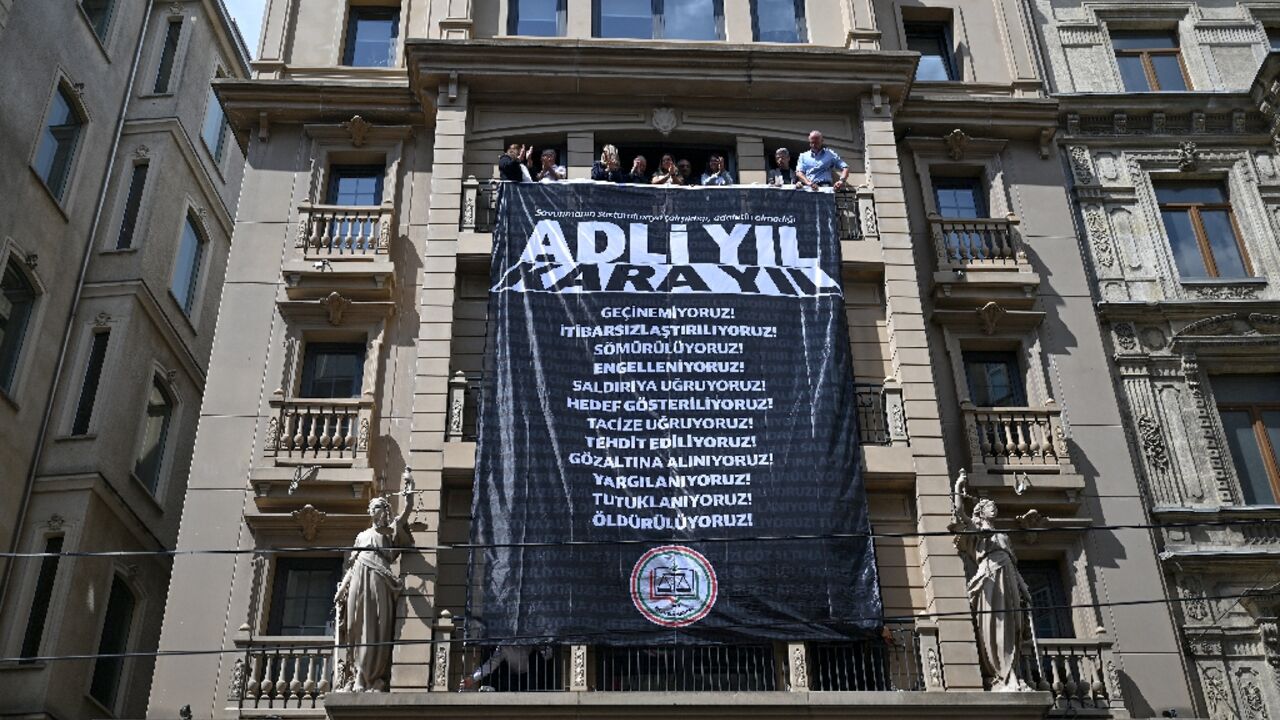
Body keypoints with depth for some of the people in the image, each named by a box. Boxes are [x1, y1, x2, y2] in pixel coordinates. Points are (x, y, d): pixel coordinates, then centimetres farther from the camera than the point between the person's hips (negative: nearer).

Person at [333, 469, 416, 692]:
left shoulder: (393, 531, 13)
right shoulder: (362, 536, 26)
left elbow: (407, 509, -4)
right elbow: (351, 565, 20)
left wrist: (408, 489, -10)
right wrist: (341, 589, 10)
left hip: (379, 582, -4)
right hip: (358, 581, 4)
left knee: (375, 631, -10)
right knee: (357, 628, -3)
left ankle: (372, 680, -12)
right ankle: (355, 678, -4)